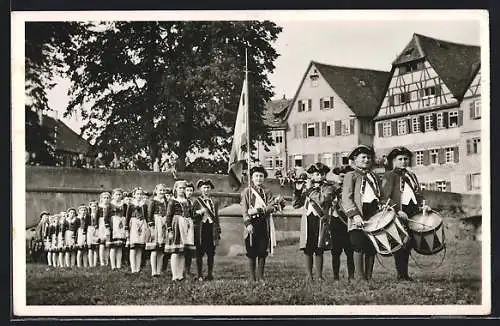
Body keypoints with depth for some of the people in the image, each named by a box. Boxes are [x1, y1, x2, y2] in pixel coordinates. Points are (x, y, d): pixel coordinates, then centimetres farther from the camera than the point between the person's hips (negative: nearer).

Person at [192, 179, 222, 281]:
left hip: (212, 230, 3)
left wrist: (218, 234, 10)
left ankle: (210, 274, 9)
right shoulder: (197, 202, 6)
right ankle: (200, 275, 2)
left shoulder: (214, 203, 16)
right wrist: (199, 213, -17)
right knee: (200, 253, -2)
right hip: (200, 230, -3)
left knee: (211, 253, 2)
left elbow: (216, 219, 15)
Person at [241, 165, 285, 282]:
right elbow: (245, 210, -3)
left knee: (263, 252, 1)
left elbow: (270, 208, 1)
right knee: (251, 253, -1)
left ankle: (260, 277, 6)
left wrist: (257, 210, -17)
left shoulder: (267, 192, 13)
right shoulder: (246, 192, 5)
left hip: (264, 225, 2)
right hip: (252, 224, -2)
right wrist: (248, 224, -13)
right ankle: (252, 278, 4)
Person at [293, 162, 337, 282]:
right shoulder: (306, 187, 14)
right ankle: (309, 275, 4)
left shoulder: (329, 187, 4)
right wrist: (298, 190, -1)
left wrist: (310, 189, -9)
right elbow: (296, 204, 11)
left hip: (321, 221, -2)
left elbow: (322, 200, -16)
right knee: (307, 250, -1)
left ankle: (319, 276, 4)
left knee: (319, 250, -1)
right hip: (307, 220, 2)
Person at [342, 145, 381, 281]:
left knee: (372, 248, 4)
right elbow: (346, 198, -6)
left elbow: (379, 196, 26)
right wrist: (355, 215, -18)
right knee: (359, 247, -8)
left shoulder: (374, 177, 24)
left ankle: (369, 277, 9)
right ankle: (360, 277, -4)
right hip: (359, 217, -5)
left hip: (374, 215, 6)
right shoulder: (351, 175, 5)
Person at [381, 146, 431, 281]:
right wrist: (398, 210, -18)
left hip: (413, 213, 6)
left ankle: (405, 274, 11)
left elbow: (418, 194, 25)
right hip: (398, 214, -6)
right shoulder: (389, 176, 1)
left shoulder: (412, 175, 23)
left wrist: (421, 206, 6)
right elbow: (386, 198, -8)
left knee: (409, 243, 4)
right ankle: (401, 275, -6)